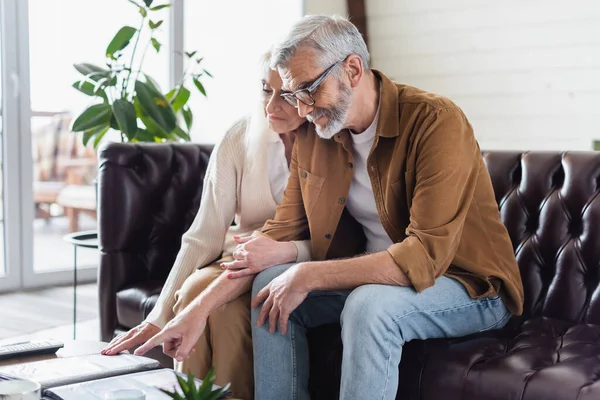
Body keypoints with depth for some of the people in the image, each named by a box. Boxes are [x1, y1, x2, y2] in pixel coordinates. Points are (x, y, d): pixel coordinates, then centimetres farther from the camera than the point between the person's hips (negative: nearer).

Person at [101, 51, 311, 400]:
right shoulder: (239, 140, -5)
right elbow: (204, 237, -10)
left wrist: (286, 250, -35)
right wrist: (160, 317, -18)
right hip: (239, 261, 3)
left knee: (225, 303, -31)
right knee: (193, 289, -29)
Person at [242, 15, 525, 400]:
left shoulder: (436, 121, -23)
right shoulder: (312, 136, -1)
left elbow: (426, 256, -30)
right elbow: (283, 232, 3)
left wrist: (309, 276, -29)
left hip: (467, 283, -6)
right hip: (372, 274, 7)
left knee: (370, 304, -34)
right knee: (269, 285, -13)